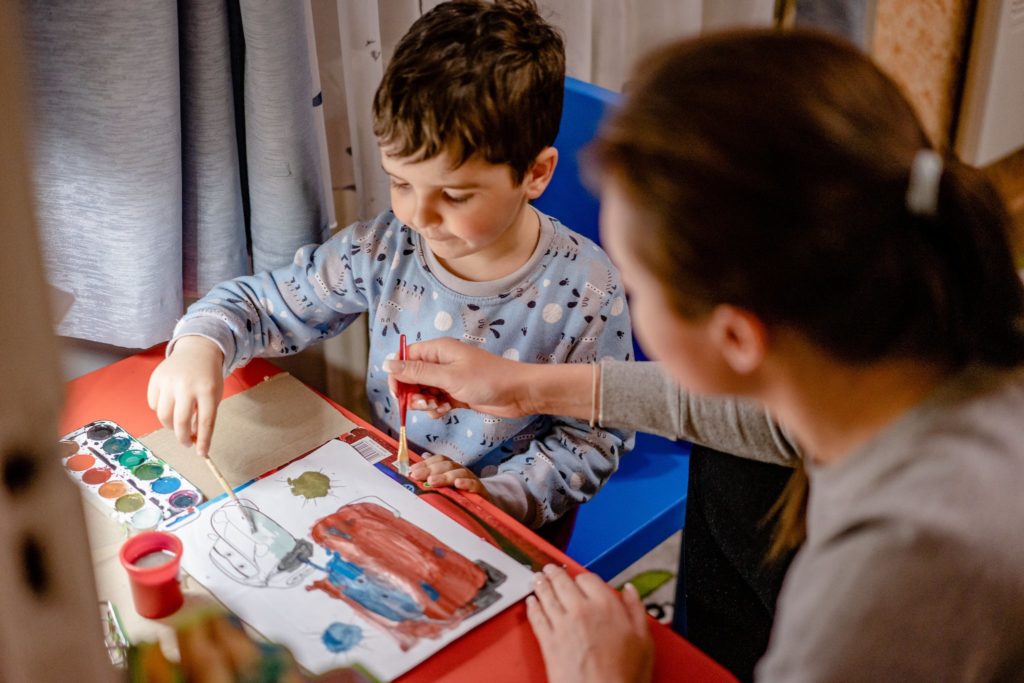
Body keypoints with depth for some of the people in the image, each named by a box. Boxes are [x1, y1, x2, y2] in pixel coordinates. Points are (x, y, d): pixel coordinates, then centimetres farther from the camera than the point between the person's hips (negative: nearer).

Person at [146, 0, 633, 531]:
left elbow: (594, 436, -7)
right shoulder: (383, 251, -9)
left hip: (507, 530, -1)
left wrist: (497, 494, -20)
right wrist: (201, 345, -18)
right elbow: (262, 305, 3)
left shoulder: (586, 293, -16)